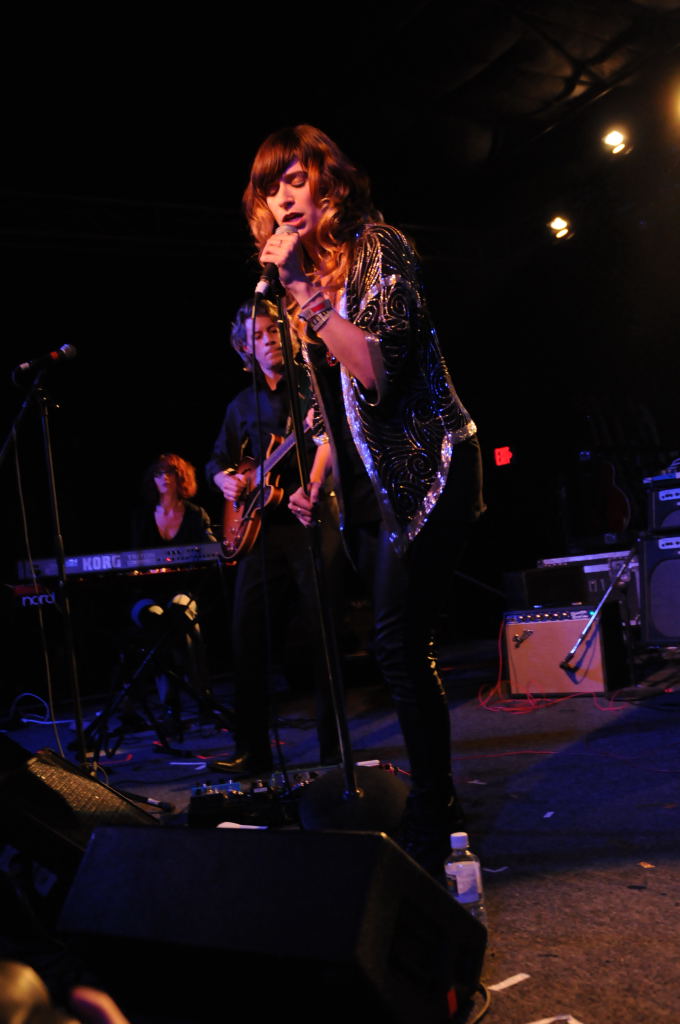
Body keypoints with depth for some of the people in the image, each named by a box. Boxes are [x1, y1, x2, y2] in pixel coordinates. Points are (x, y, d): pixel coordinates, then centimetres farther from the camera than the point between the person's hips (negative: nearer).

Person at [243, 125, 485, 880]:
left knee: (399, 643, -12)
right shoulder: (312, 277, 15)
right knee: (399, 644, 11)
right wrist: (314, 482, 10)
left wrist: (301, 286, -23)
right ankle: (437, 800, 26)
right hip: (386, 476, 9)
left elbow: (374, 368, -24)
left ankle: (429, 825, 1)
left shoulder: (377, 247, -9)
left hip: (431, 463, -9)